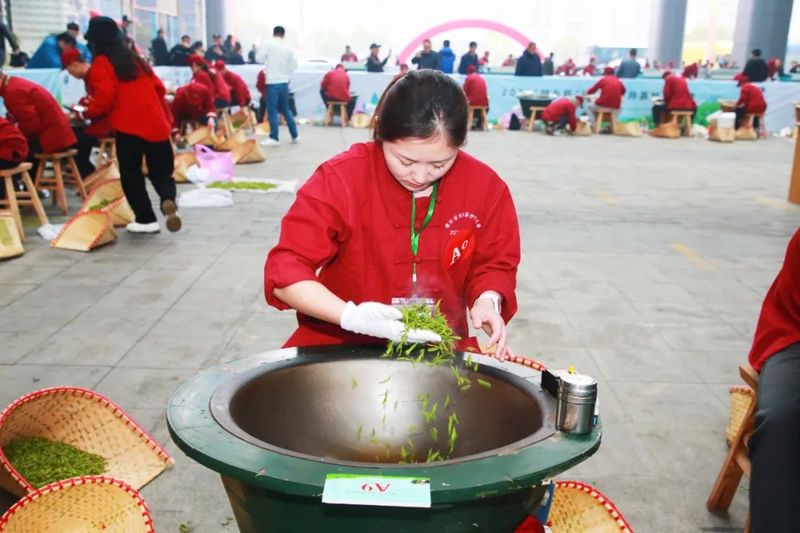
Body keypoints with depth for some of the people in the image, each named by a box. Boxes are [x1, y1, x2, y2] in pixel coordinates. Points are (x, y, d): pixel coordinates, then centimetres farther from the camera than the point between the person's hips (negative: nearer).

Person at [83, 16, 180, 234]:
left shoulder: (101, 64, 1)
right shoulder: (134, 58, 19)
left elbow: (105, 98, -10)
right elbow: (158, 87, 18)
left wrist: (89, 113, 8)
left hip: (129, 127, -5)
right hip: (157, 124, 5)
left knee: (131, 175, 8)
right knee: (161, 172, 12)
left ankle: (146, 220, 8)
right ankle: (168, 200, -17)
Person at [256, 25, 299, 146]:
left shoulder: (267, 43, -6)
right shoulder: (288, 48, 7)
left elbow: (260, 59, -5)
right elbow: (294, 65, 9)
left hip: (272, 82, -5)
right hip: (284, 82, 5)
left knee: (272, 110, -1)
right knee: (285, 109, 16)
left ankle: (274, 138, -1)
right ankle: (294, 135, 17)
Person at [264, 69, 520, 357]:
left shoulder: (486, 187, -7)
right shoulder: (339, 180, -15)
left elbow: (494, 264, 7)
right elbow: (285, 273, -15)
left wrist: (486, 300, -15)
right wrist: (350, 316, -29)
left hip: (439, 353, 2)